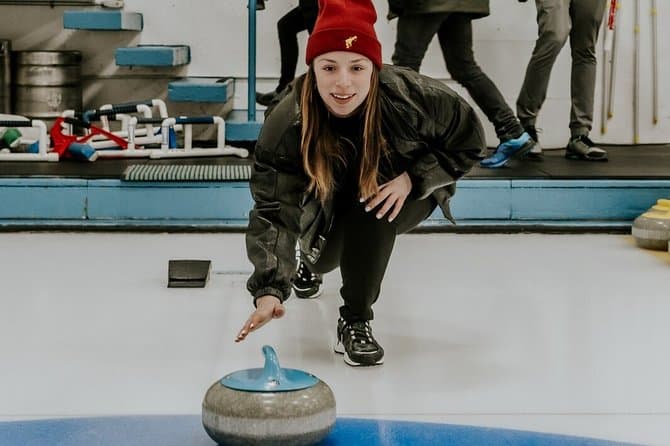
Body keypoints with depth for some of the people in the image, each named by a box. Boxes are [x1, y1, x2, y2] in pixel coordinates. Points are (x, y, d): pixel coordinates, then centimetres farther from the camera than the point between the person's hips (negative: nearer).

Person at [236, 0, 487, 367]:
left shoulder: (411, 96, -35)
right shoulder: (288, 120, -34)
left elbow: (469, 143, -16)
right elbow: (274, 210, -36)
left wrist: (412, 178, -30)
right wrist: (269, 290, -47)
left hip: (405, 195, -3)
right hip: (333, 202, 3)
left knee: (372, 212, -32)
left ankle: (357, 321, -19)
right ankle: (309, 258, 30)